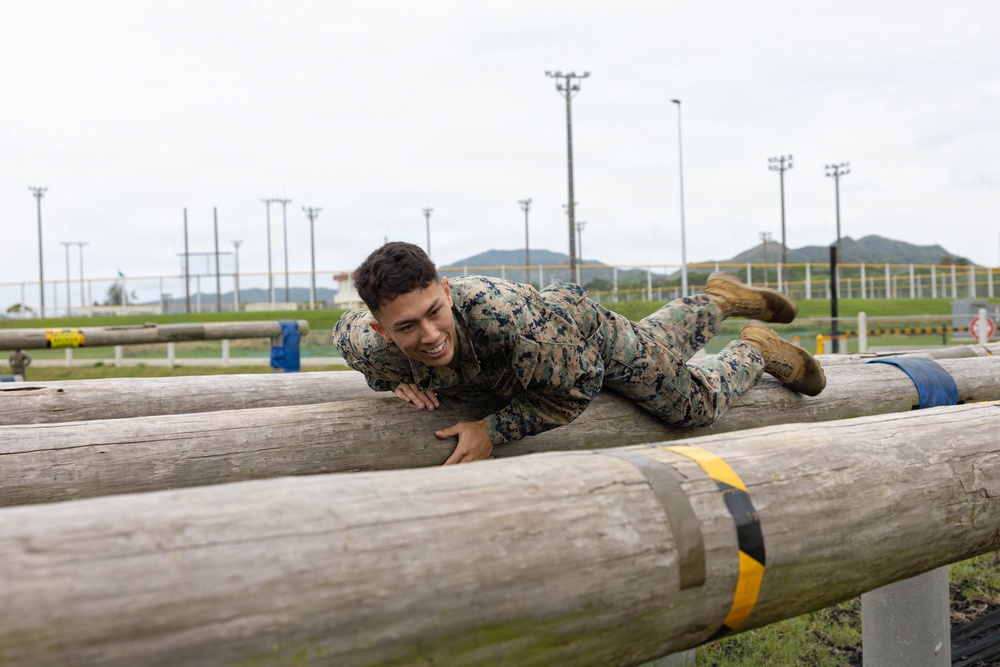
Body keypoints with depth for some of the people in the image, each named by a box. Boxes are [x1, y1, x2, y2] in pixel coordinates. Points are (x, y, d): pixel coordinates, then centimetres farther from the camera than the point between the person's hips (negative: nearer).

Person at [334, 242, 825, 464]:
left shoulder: (504, 313, -50)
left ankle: (758, 350, 44)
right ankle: (718, 302, 58)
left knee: (694, 405, 16)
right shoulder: (368, 347, -37)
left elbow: (576, 388, -33)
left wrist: (493, 430, -39)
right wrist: (394, 381, -25)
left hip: (582, 326, -5)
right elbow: (345, 327, -9)